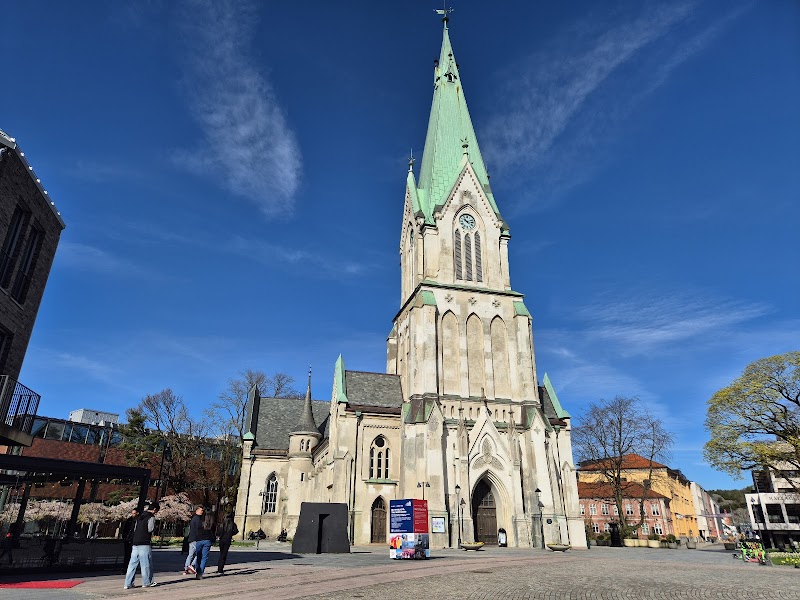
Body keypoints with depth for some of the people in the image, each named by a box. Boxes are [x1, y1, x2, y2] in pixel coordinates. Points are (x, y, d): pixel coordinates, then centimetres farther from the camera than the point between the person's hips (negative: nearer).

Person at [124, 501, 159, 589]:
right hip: (144, 544, -7)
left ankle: (128, 583, 8)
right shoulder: (151, 517, -9)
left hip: (135, 543, 7)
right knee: (146, 563, 3)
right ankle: (146, 582, 10)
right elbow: (150, 529, -14)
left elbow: (135, 529, 17)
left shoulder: (139, 517, 17)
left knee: (133, 563, 9)